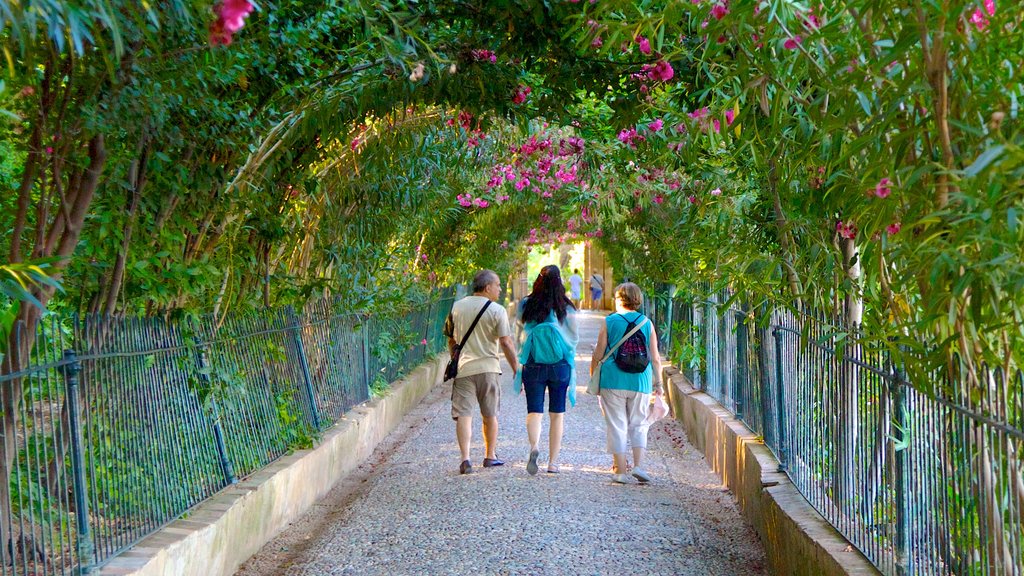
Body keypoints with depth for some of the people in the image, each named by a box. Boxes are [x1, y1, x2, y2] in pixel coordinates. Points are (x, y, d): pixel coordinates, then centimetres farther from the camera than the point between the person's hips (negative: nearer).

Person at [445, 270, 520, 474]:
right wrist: (516, 369, -2)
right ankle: (490, 456, 26)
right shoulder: (497, 311, -5)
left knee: (464, 414, -2)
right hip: (488, 367, -1)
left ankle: (465, 458, -14)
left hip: (463, 367, 1)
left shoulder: (457, 307, 6)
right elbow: (506, 343, -9)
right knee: (490, 415, 15)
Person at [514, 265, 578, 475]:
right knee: (557, 414, 11)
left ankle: (534, 446, -25)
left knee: (534, 411, 4)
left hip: (533, 366, 0)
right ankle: (553, 461, 12)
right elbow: (575, 337, 1)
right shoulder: (566, 309, -6)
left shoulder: (525, 306, -4)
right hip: (560, 366, 0)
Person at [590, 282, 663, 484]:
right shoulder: (647, 323, 4)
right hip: (640, 383, 2)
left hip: (613, 382, -2)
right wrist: (658, 383, 14)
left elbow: (598, 354, -2)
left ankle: (620, 470, 6)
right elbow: (655, 358, 5)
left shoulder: (610, 322, -2)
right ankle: (638, 465, -1)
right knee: (638, 424, 13)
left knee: (616, 425, 5)